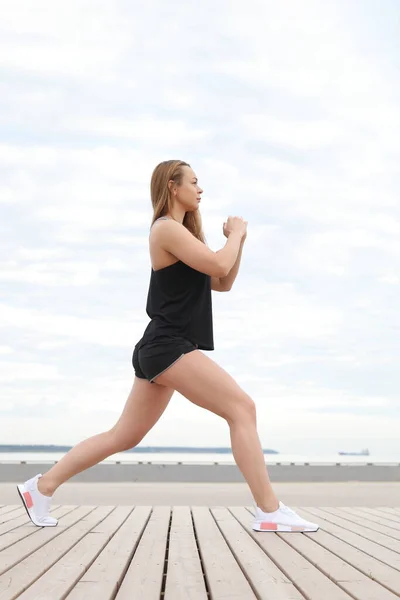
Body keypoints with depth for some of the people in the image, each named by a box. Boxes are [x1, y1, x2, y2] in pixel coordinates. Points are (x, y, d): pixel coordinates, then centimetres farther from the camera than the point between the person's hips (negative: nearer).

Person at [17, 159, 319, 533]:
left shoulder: (181, 234, 23)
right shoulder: (166, 228, -8)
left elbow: (222, 283, 22)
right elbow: (218, 266, -19)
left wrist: (238, 242, 9)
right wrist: (236, 235, -1)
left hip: (162, 349, 10)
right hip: (168, 346, -10)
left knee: (124, 436, 13)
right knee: (242, 408, -13)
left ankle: (41, 486, 19)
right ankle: (269, 512, -12)